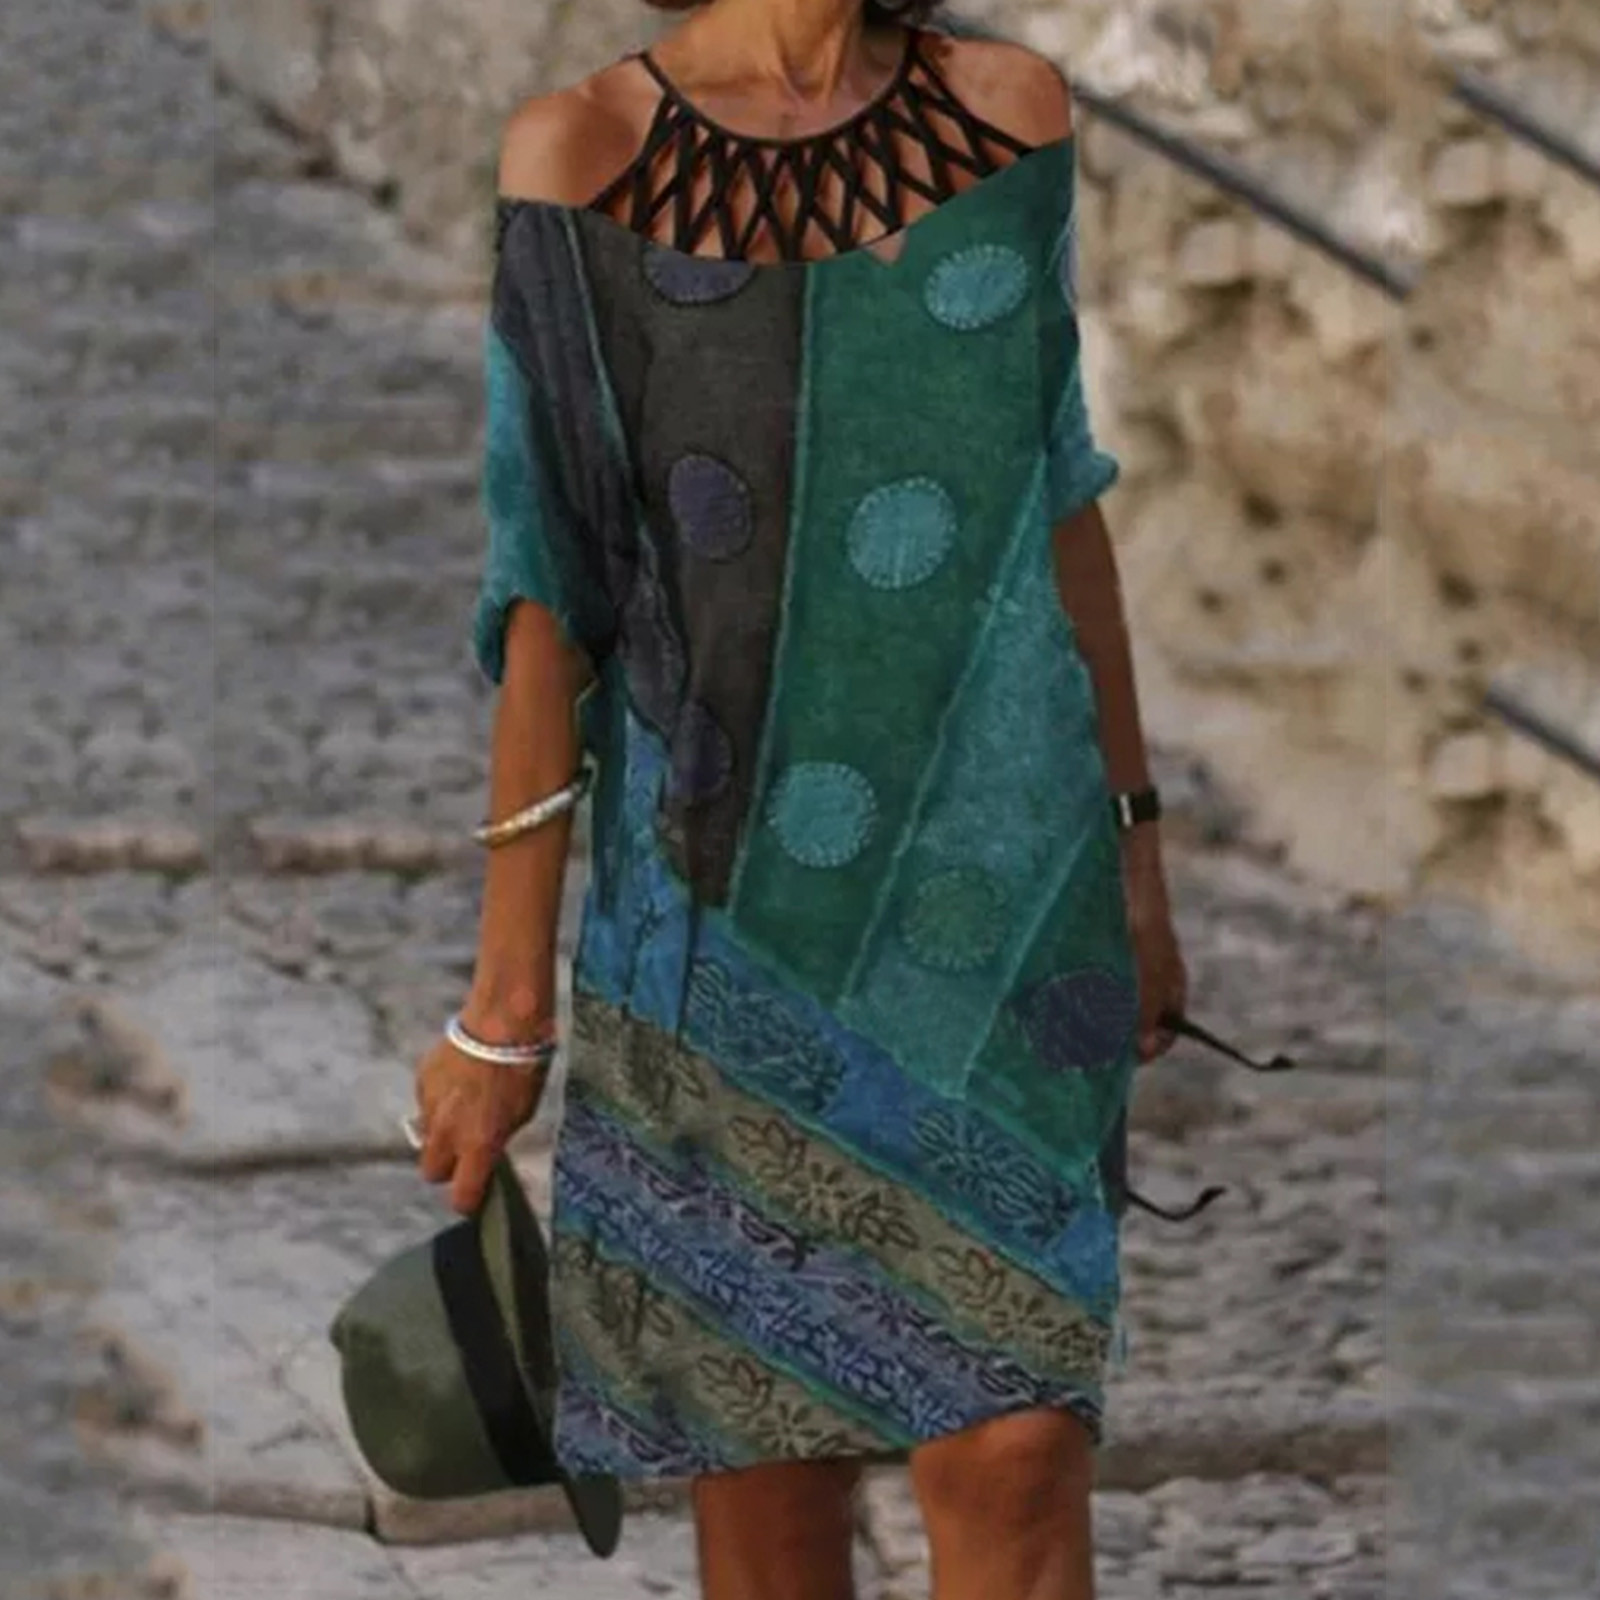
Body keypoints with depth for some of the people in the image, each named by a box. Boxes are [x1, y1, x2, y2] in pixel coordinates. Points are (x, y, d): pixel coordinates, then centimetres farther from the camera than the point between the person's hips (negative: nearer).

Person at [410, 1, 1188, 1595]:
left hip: (998, 888, 2)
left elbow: (1060, 498, 12)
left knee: (1016, 1452, -8)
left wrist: (1134, 847, 14)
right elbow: (544, 602, -5)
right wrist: (505, 1004, -4)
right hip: (720, 919, -2)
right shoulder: (576, 158, -6)